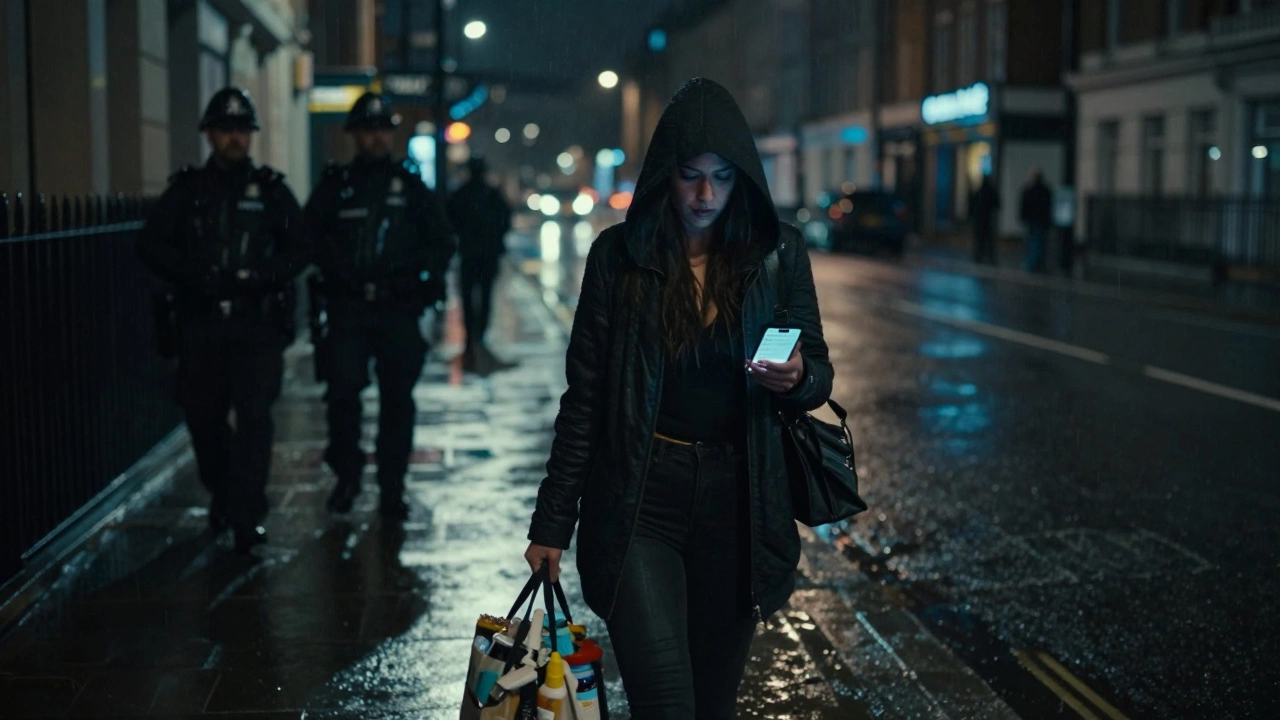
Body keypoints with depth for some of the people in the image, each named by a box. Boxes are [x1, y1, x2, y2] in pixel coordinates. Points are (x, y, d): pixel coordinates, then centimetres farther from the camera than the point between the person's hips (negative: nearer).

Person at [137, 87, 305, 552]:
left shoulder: (271, 190, 7)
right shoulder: (187, 190, 8)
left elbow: (298, 250, 6)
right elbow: (151, 245, 2)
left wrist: (266, 276, -13)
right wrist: (196, 277, -13)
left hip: (258, 324, -2)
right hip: (201, 322, 2)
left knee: (253, 416, -10)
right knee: (203, 414, 10)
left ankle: (248, 515, -7)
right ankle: (222, 494, 32)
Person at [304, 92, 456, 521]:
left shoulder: (411, 186, 11)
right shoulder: (335, 185, 9)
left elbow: (442, 243, 11)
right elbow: (308, 237, 10)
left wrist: (414, 270, -6)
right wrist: (335, 266, -7)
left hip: (399, 309, 1)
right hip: (348, 308, -1)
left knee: (397, 398, 3)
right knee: (343, 391, -11)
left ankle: (392, 490, 11)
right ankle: (346, 474, 9)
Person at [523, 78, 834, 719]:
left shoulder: (776, 254, 2)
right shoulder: (620, 255, -2)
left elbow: (819, 372, 9)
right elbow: (584, 398, 1)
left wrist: (796, 378, -16)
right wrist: (552, 522, 1)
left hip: (736, 503, 2)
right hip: (639, 500, -2)